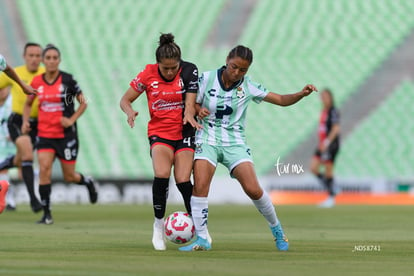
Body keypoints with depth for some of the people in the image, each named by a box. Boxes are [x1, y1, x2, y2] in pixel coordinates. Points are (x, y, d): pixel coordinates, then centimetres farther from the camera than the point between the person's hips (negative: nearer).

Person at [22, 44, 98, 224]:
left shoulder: (67, 80, -7)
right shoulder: (37, 82, 1)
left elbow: (83, 103, 0)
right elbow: (28, 104, 17)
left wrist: (72, 119, -13)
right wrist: (25, 121, 0)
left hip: (66, 134, -2)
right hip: (44, 134, 2)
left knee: (69, 177, 4)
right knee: (44, 170, -15)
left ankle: (88, 182, 40)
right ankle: (46, 213, -8)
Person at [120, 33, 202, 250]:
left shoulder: (189, 71, -9)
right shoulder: (148, 75, -7)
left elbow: (190, 103, -13)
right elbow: (125, 100, 1)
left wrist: (189, 114, -36)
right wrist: (130, 112, -22)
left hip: (184, 132, 0)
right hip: (159, 132, 0)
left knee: (183, 180, -12)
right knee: (161, 174, -24)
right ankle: (158, 224, -8)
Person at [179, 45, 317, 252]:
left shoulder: (248, 87, -1)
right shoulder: (206, 79, -4)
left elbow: (282, 100, 4)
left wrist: (302, 94, -14)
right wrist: (198, 111, -18)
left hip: (234, 142, 0)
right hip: (207, 139, 0)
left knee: (253, 189, -13)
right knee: (200, 185, -22)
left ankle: (276, 229, 12)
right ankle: (202, 239, -12)